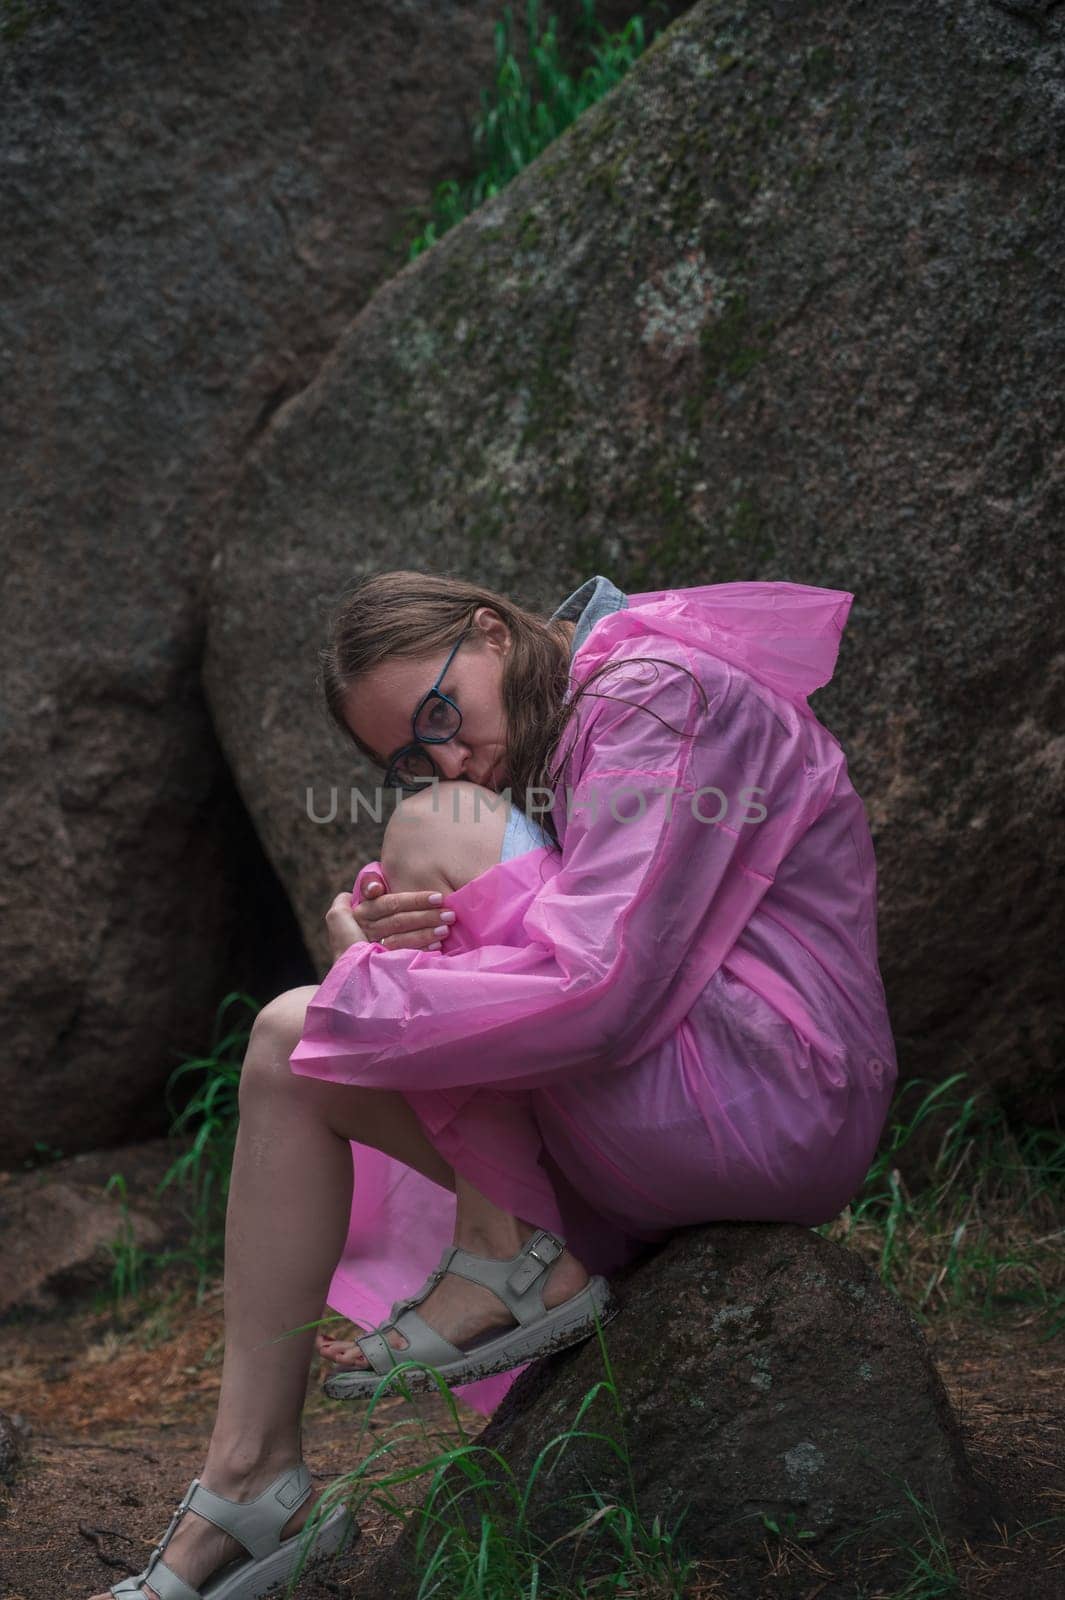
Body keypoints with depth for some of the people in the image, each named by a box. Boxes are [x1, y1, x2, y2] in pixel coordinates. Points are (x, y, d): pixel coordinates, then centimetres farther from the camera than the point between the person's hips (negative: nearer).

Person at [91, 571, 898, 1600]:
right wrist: (383, 924, -11)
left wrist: (364, 974, -13)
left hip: (771, 1109, -10)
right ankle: (246, 1485, 0)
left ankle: (505, 1257, -8)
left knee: (432, 831, -16)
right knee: (294, 1052, 7)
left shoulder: (657, 694, -13)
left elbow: (597, 993, -25)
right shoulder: (568, 736, 18)